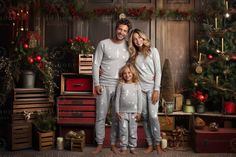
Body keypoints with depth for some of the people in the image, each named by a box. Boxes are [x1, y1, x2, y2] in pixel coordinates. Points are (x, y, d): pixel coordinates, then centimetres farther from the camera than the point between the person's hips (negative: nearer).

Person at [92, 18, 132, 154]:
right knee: (101, 116, 3)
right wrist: (96, 83, -10)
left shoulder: (128, 46, 3)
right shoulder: (103, 44, -4)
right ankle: (100, 144, 16)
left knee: (117, 116, 8)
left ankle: (113, 144, 21)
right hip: (104, 85, -2)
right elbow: (96, 65, -4)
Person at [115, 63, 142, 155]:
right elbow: (117, 98, 2)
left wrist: (139, 112, 0)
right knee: (123, 131, 4)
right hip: (123, 112, 0)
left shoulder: (137, 85, 4)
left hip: (133, 112, 1)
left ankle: (132, 147, 18)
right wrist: (117, 111, -3)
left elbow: (139, 99, 4)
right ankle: (123, 147, 14)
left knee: (133, 131, 7)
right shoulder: (120, 85, 2)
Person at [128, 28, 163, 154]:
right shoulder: (134, 55, 10)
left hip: (152, 87, -3)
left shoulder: (153, 51, -1)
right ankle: (150, 144, 13)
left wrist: (156, 89, -12)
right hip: (140, 88, 3)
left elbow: (158, 71, -5)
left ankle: (157, 144, 5)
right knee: (145, 117, 4)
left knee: (153, 116, -9)